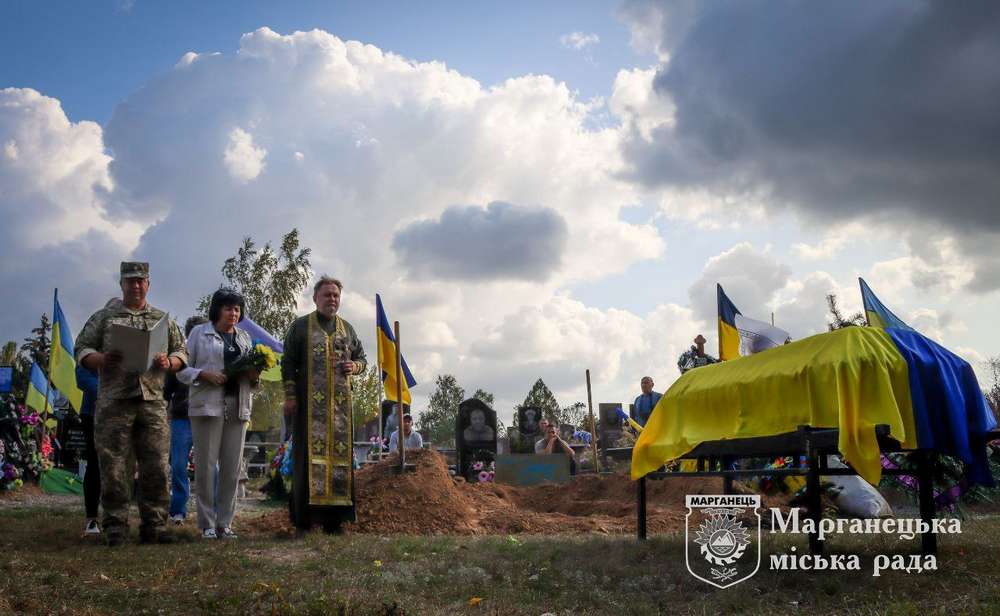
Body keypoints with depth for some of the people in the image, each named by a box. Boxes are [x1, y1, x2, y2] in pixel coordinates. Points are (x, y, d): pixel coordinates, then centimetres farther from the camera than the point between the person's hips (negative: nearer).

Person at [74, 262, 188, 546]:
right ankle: (115, 527, 8)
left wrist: (168, 363, -6)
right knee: (112, 465, -1)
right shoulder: (103, 317, 11)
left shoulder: (163, 319, 16)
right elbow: (81, 349, 8)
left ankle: (154, 525, 8)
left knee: (156, 466, 0)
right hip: (114, 402, -1)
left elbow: (182, 351, 16)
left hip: (153, 401, 2)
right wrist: (101, 359, -13)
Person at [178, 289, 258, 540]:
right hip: (207, 406, -4)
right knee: (206, 465, -3)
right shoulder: (199, 333, 6)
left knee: (232, 467, 3)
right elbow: (182, 369, 2)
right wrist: (205, 374, -14)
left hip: (238, 408, 4)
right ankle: (207, 525, 5)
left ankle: (225, 523, 10)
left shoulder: (244, 338, 20)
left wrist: (254, 376, 1)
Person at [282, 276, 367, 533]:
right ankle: (304, 515, -1)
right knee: (309, 453, -6)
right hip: (309, 401, -3)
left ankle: (334, 518, 7)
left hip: (340, 402, 4)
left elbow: (362, 358, 22)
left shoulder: (348, 329, 16)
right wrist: (290, 395, -7)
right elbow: (288, 362, 2)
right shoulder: (300, 326, 5)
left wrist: (354, 366, -1)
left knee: (340, 452, 1)